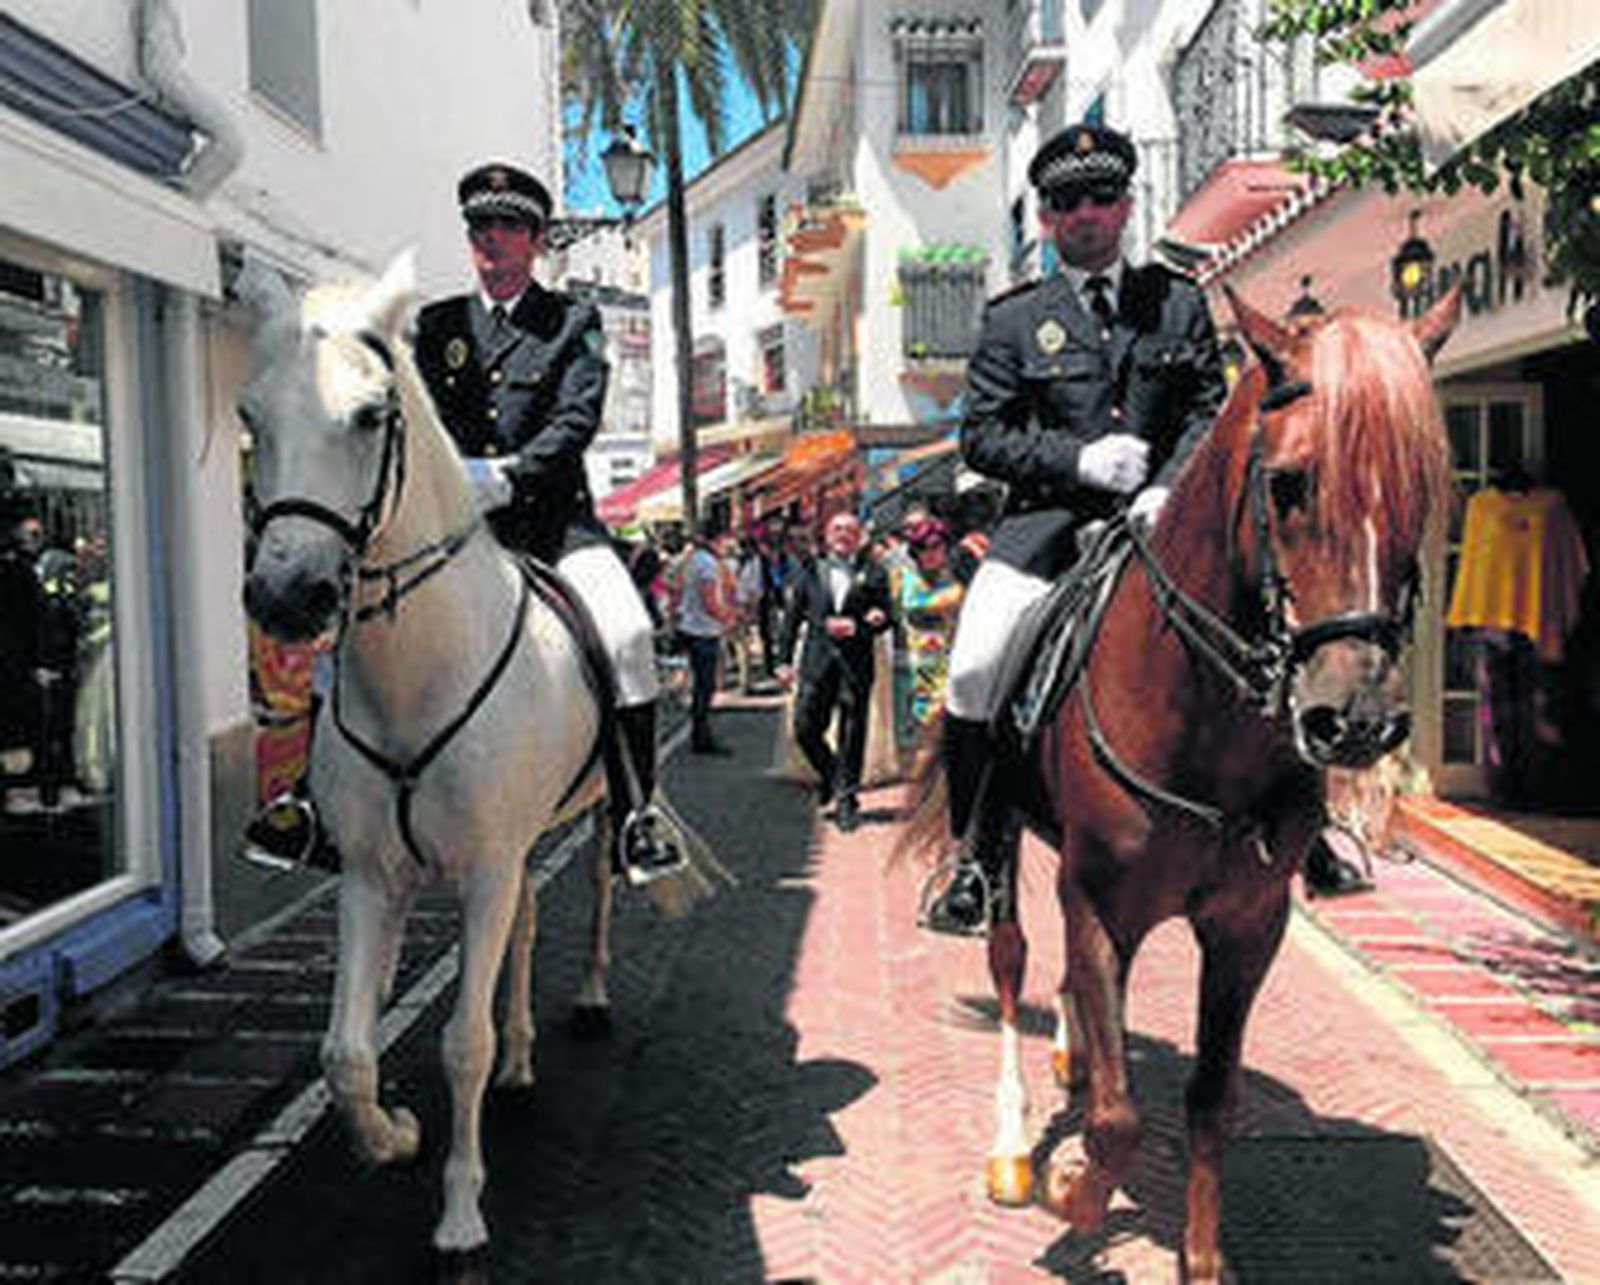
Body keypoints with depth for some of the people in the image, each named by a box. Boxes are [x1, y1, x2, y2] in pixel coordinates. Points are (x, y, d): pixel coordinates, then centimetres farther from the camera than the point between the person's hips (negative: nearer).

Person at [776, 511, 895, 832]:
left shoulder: (873, 573, 6)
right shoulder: (810, 571, 10)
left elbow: (887, 616, 4)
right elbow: (793, 616, 9)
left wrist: (857, 627, -14)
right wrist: (784, 658, 3)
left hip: (856, 664, -2)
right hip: (817, 661, 2)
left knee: (852, 735, 1)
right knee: (805, 728, -1)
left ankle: (846, 800, 11)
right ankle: (830, 776, 27)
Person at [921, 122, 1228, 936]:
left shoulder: (1179, 303, 16)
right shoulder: (1013, 321, 11)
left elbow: (1211, 411, 9)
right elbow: (981, 437, 5)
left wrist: (1169, 489, -10)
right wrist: (1079, 459, -10)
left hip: (1159, 515, 2)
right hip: (1046, 519, -1)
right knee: (974, 671, -18)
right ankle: (977, 857, -3)